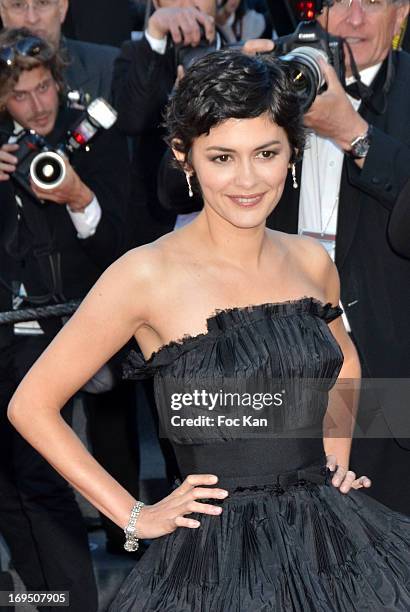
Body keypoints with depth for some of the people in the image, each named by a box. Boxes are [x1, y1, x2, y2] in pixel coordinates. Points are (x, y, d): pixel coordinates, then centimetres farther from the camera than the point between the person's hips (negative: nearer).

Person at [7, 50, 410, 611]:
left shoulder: (311, 262, 4)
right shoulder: (148, 275, -11)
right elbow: (32, 406, -7)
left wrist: (335, 454, 11)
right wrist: (133, 516, -6)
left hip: (330, 537, 5)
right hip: (217, 557, -5)